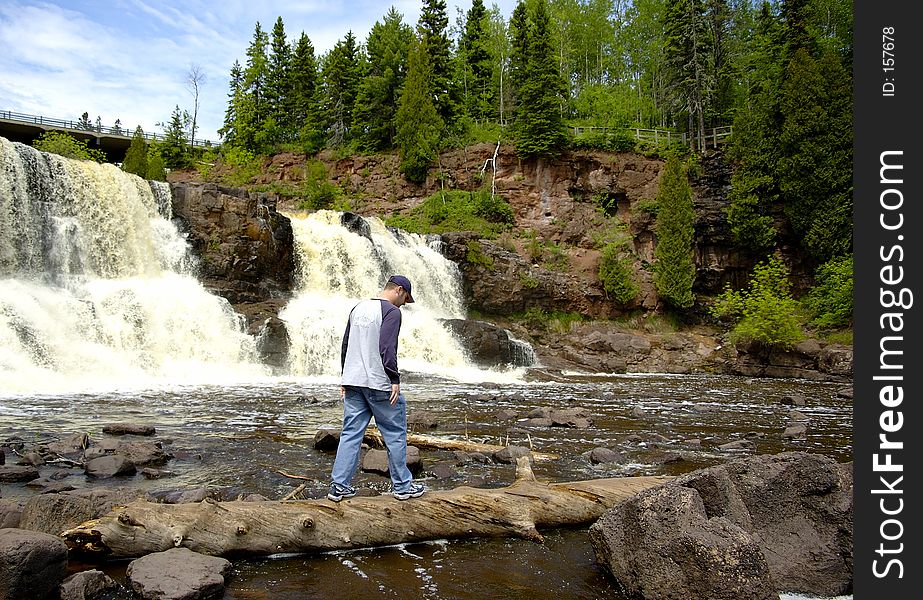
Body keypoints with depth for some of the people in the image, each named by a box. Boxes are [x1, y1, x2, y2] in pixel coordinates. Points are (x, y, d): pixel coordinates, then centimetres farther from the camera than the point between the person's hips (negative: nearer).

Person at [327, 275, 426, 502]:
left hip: (352, 381, 7)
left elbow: (345, 344, 17)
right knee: (395, 434, 5)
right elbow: (387, 348, -19)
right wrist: (395, 380, -15)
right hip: (379, 384, -7)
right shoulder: (391, 312, -9)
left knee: (350, 434, 9)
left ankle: (339, 486, 7)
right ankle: (402, 486, 13)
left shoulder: (357, 308, 14)